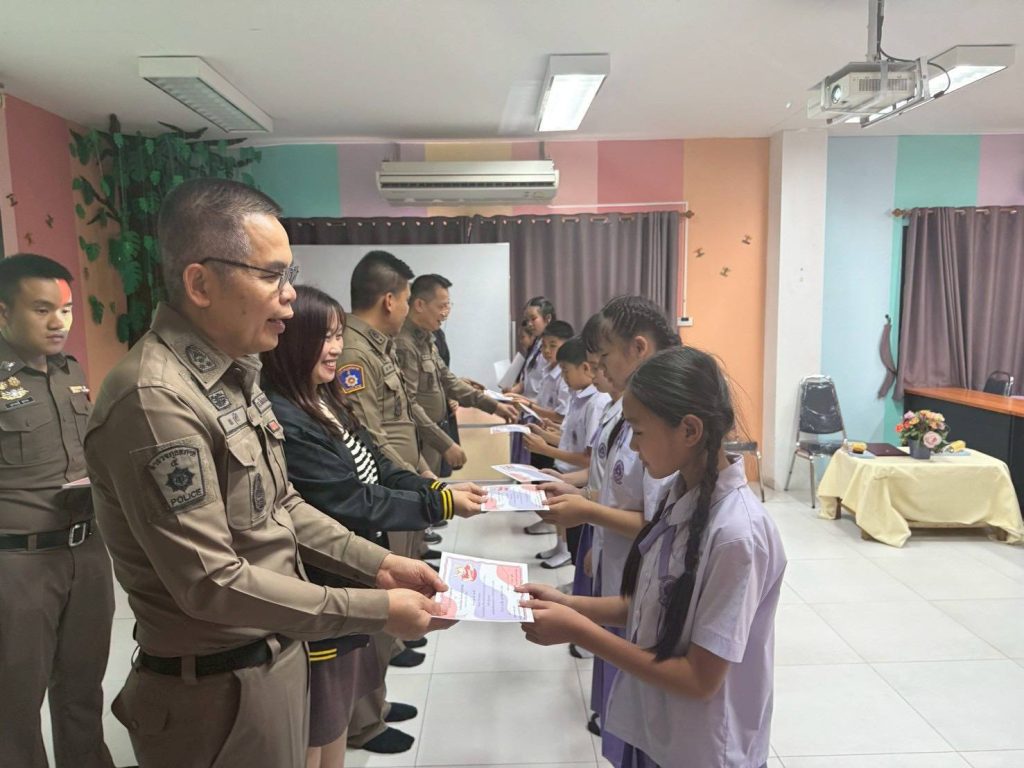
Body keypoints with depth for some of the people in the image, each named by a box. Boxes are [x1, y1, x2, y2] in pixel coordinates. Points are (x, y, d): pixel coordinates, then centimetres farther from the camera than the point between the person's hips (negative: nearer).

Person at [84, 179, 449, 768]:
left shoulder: (233, 374, 5)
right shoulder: (155, 400, -26)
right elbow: (212, 584, -26)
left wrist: (377, 564, 0)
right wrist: (376, 610, -21)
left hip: (277, 655, 8)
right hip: (218, 688, -8)